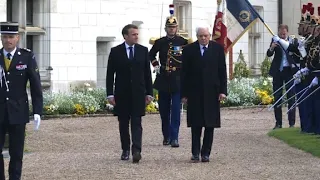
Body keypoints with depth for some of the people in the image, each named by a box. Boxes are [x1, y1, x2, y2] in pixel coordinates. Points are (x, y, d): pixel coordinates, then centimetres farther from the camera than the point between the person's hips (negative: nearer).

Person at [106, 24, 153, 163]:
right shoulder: (115, 52, 1)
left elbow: (147, 73, 8)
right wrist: (110, 94, -5)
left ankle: (136, 150, -17)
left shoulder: (143, 50, 6)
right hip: (122, 94, 0)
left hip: (138, 93, 0)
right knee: (123, 124, 8)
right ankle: (125, 150, 19)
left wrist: (149, 93, 4)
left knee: (136, 123, -9)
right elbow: (110, 74, 1)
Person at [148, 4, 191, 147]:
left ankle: (174, 138, -9)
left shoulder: (183, 42, -2)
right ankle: (166, 136, 21)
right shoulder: (159, 42, 6)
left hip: (178, 80, -3)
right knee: (164, 110, 9)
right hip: (163, 79, 3)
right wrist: (155, 65, 9)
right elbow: (151, 55, 23)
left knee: (176, 109, -8)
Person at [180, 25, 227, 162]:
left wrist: (223, 91, -3)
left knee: (210, 124, 3)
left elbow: (222, 71, 4)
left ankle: (205, 153, 10)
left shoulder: (218, 49, 3)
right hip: (194, 92, -1)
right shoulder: (189, 50, 1)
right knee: (196, 124, 1)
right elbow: (184, 73, 2)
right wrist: (184, 94, -2)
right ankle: (195, 152, 9)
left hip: (212, 92, 1)